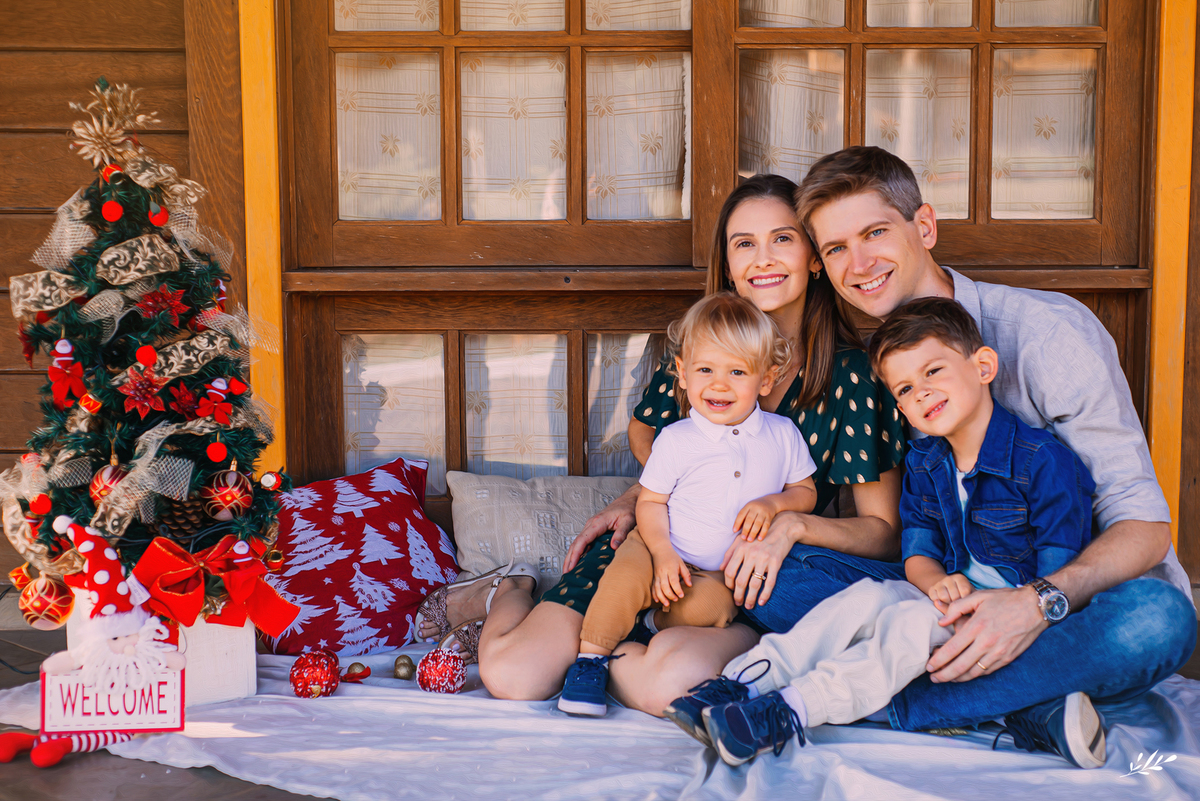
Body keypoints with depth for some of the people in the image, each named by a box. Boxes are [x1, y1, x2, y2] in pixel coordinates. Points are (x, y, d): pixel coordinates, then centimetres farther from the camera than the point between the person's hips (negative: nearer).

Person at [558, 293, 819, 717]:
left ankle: (651, 622, -5)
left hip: (725, 572, 0)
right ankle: (591, 656, -13)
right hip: (669, 554, 0)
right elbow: (651, 501, 0)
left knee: (709, 605, -33)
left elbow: (806, 492, 10)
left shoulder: (782, 434, 1)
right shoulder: (676, 439, -4)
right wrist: (663, 554, -17)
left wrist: (773, 503, -13)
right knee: (627, 571, -31)